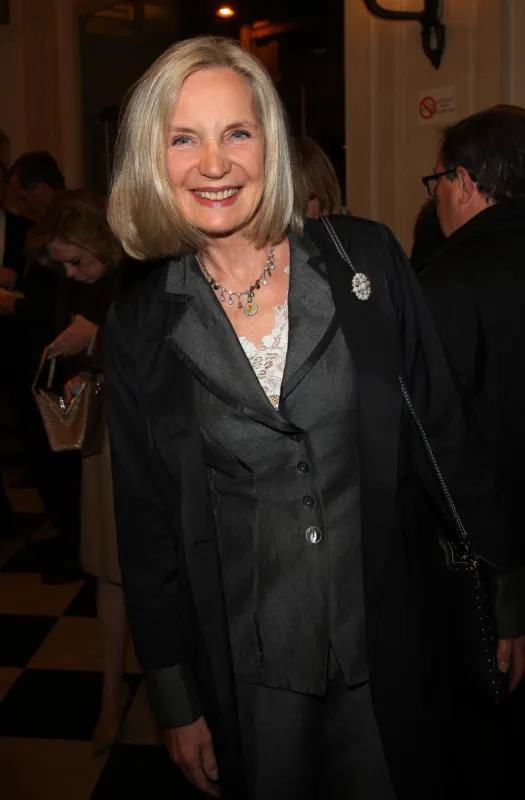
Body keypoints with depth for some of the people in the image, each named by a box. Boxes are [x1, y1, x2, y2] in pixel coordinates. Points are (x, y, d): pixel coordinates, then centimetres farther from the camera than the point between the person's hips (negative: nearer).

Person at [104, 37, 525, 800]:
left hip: (395, 649, 0)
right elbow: (147, 526, 1)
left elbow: (448, 437, -2)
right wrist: (175, 702, 3)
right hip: (246, 674, 1)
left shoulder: (367, 260, -7)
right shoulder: (141, 327, -4)